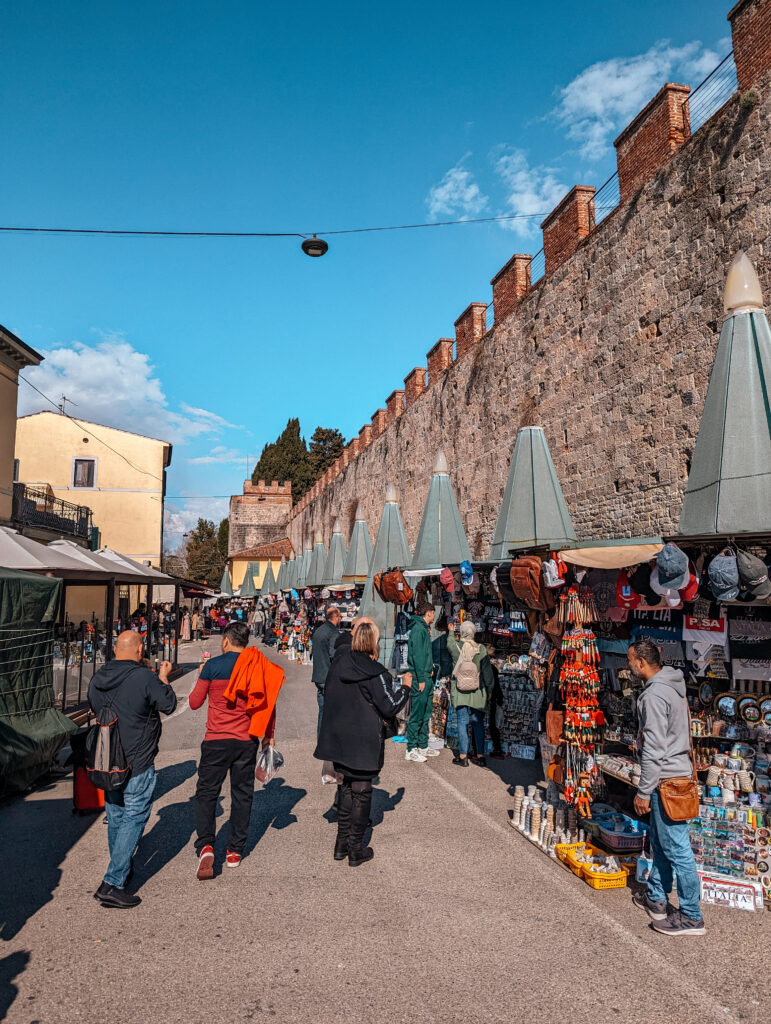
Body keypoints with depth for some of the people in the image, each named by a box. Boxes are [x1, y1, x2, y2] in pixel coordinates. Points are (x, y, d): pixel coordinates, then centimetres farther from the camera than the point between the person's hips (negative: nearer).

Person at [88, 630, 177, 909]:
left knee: (115, 818, 20)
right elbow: (168, 705, -9)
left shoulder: (97, 679, 1)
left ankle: (122, 870, 37)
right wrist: (163, 678, 7)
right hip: (138, 764, -7)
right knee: (133, 820, 2)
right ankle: (111, 884, -1)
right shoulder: (145, 678, -20)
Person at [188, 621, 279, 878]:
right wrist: (269, 735, 15)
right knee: (242, 794, 13)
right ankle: (235, 851, 20)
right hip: (247, 741, 2)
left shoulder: (213, 666, -7)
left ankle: (205, 846, -6)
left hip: (216, 741, -2)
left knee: (206, 792, 9)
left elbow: (194, 703, 2)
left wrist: (200, 676, 17)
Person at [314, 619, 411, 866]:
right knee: (361, 791, 8)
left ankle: (342, 843, 26)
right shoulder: (375, 674, -19)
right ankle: (356, 850, 17)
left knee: (346, 787, 19)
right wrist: (405, 687, 1)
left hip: (339, 738, 5)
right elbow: (390, 707, -14)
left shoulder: (338, 663, -3)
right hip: (364, 742, -5)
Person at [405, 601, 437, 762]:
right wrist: (421, 679, -21)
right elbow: (417, 655, -19)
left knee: (426, 714, 16)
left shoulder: (423, 629, 17)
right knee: (417, 715, -5)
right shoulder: (418, 629, -14)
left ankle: (423, 746, 25)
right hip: (420, 678, -10)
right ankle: (411, 751, 1)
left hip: (426, 678, 10)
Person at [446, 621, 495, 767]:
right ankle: (480, 756, 14)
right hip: (477, 692, 1)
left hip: (459, 691, -1)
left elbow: (449, 642, 19)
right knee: (478, 723, 10)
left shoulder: (455, 647, -7)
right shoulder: (481, 649, -7)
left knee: (462, 723, 4)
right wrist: (489, 689, 11)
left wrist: (451, 632, 40)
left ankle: (463, 756, 6)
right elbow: (488, 672, -2)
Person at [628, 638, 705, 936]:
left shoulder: (654, 695, -23)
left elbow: (654, 750, -23)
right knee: (659, 841, 19)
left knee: (676, 849, 0)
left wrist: (643, 792, -17)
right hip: (677, 772, 10)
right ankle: (656, 899, 31)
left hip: (666, 780, -10)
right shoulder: (672, 686, 8)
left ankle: (691, 917, 11)